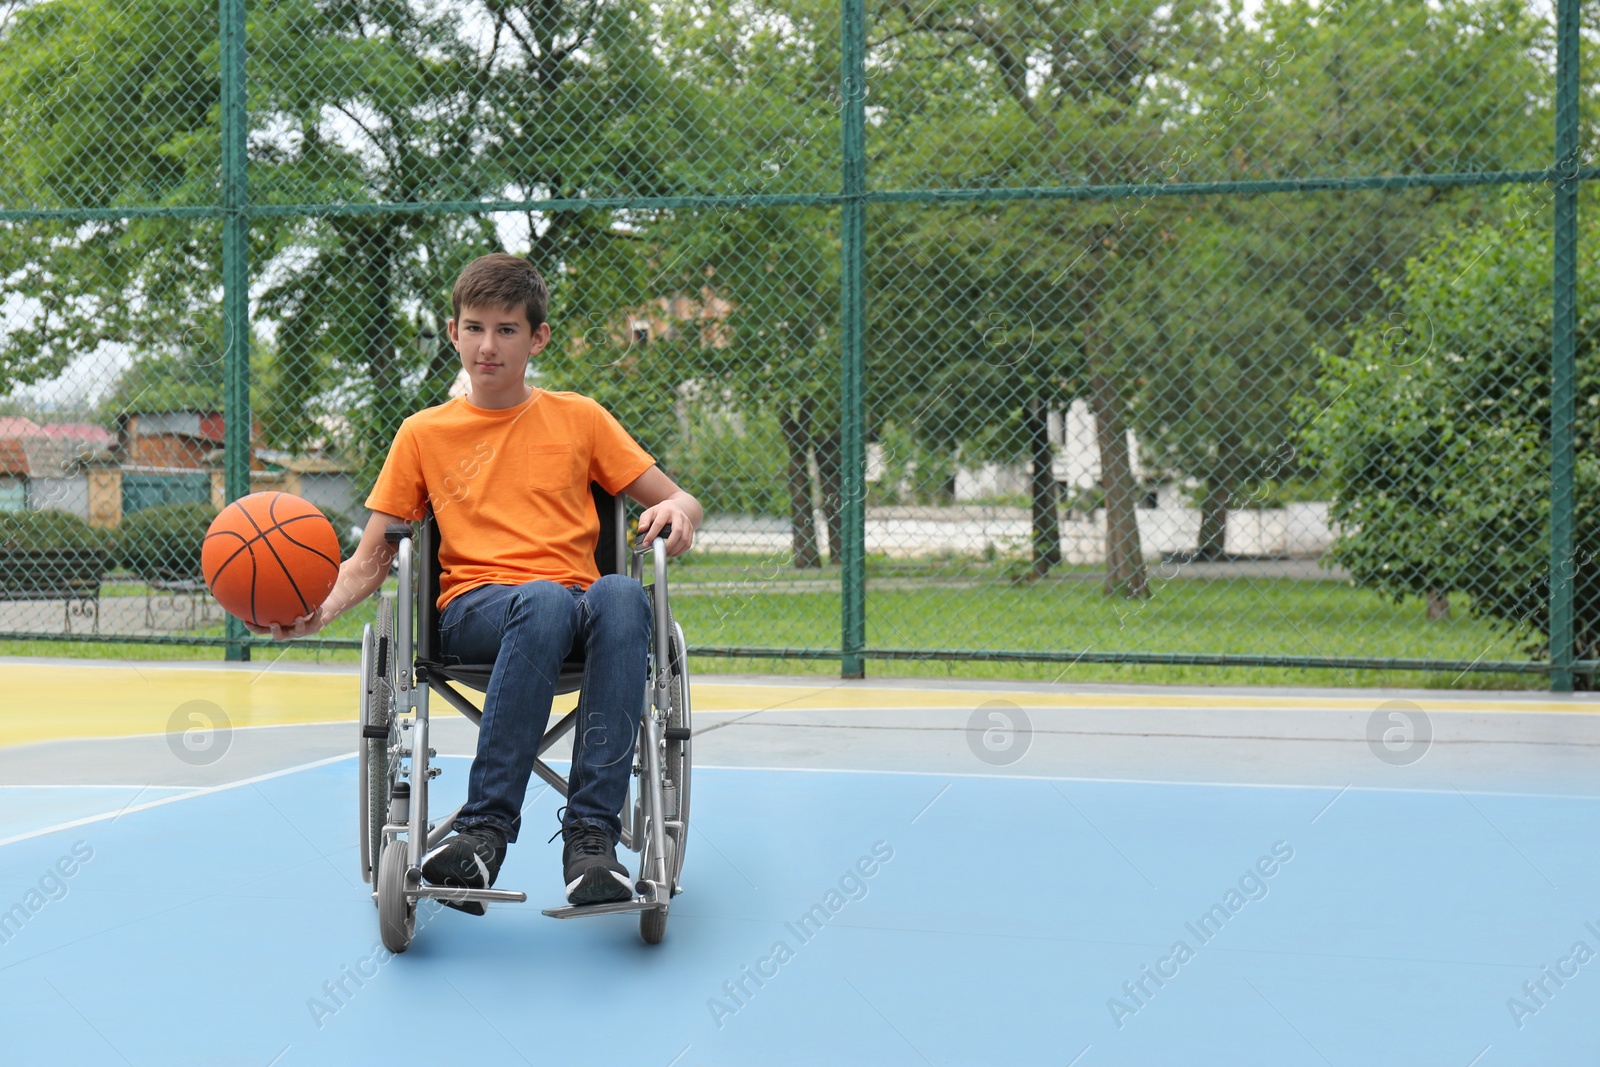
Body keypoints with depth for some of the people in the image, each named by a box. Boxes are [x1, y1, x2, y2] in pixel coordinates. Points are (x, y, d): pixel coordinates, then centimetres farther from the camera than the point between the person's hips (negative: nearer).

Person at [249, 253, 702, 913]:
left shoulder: (578, 418, 17)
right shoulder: (423, 434, 16)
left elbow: (678, 502, 18)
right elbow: (371, 560, 13)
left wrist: (677, 511, -7)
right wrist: (319, 609, -8)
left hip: (577, 602, 1)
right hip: (471, 608, -1)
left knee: (620, 596, -37)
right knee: (545, 599, -39)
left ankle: (591, 836, -41)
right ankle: (487, 832, -39)